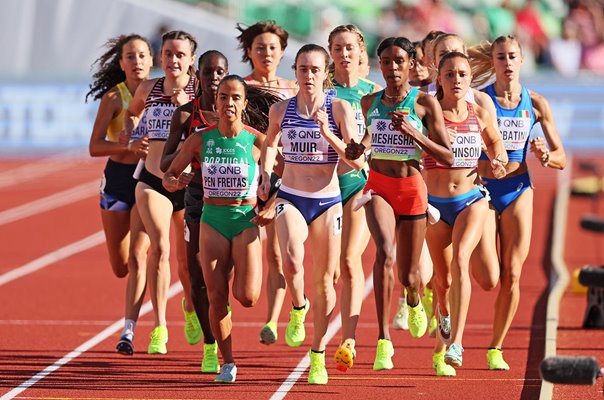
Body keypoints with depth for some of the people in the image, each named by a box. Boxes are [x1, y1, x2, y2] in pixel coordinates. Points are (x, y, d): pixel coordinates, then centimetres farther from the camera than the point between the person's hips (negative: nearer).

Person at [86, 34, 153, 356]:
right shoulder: (113, 97, -6)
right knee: (120, 267, 9)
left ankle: (128, 331, -14)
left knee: (137, 256, -15)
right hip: (117, 178, 1)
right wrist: (129, 146, -28)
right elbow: (95, 147, -13)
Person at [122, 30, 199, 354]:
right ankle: (159, 328, -15)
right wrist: (129, 134, 10)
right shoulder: (148, 89, 5)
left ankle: (191, 308, 43)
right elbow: (132, 113, 26)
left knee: (187, 257, 9)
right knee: (159, 248, -19)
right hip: (152, 181, 1)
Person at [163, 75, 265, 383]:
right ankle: (227, 363, 12)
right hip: (212, 220, 2)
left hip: (246, 220, -2)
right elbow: (169, 175, 4)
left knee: (246, 297, -14)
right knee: (217, 297, -3)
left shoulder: (256, 141, -7)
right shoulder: (200, 139, -1)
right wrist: (174, 182, -19)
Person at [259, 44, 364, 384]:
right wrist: (266, 176, 9)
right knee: (292, 261, -27)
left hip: (327, 202, 0)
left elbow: (357, 161, -11)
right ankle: (298, 308, 5)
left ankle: (318, 355, 22)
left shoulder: (340, 109, -6)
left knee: (324, 280, 6)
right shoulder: (281, 110, 1)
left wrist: (329, 135, -22)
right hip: (290, 199, 0)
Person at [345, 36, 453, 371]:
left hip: (411, 188, -1)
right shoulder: (369, 102, 5)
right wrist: (359, 147, 2)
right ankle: (383, 341, -29)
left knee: (409, 276, 9)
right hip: (377, 186, 1)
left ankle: (414, 300, 51)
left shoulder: (425, 103, -5)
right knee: (385, 253, -28)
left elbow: (447, 157, -6)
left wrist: (413, 133, -20)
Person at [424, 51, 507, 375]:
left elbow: (495, 143, 19)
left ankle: (455, 340, -33)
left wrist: (498, 163, -1)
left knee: (460, 259, -27)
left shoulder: (480, 115, 2)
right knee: (443, 279, 7)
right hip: (436, 203, 0)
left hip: (471, 200, 0)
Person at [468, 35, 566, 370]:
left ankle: (496, 349, 11)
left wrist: (545, 156, -16)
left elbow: (561, 159, 5)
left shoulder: (535, 104, 2)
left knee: (512, 276, -1)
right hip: (483, 190, -2)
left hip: (518, 191, 2)